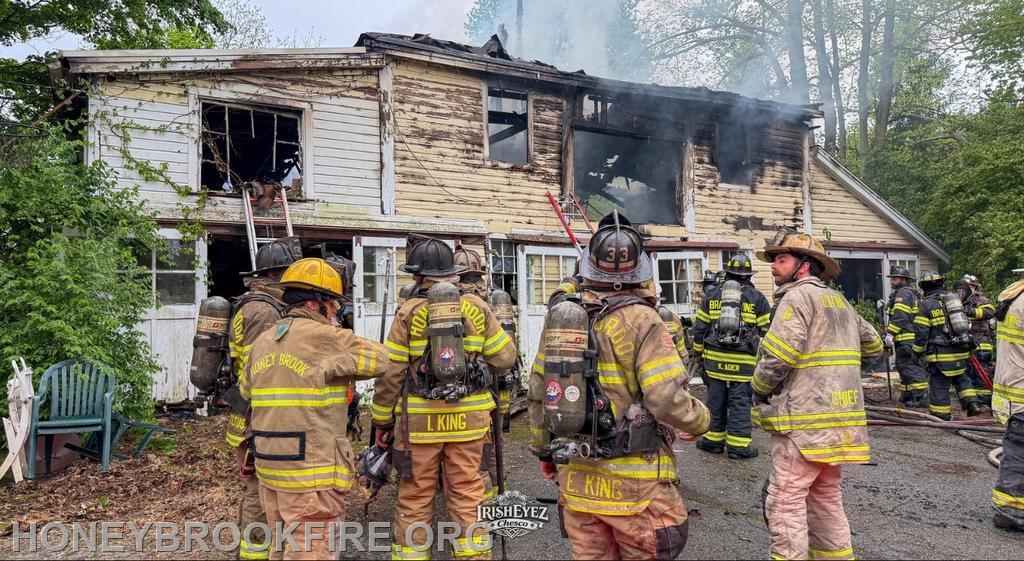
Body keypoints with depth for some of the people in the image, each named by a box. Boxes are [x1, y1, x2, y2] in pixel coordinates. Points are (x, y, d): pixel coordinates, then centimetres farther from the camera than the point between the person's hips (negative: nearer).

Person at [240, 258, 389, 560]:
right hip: (311, 472, -8)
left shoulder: (262, 341, 9)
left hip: (269, 467, 8)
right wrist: (341, 366, 9)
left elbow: (246, 390, 23)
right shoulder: (323, 336, -14)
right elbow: (378, 359, -6)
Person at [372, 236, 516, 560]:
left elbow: (390, 374, -5)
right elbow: (505, 357, 2)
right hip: (468, 418, 2)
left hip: (420, 419, -2)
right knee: (467, 494, 12)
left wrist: (382, 421, 5)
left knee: (415, 498, 11)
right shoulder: (477, 307, 0)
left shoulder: (409, 313, -5)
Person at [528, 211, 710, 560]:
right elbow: (667, 399, -20)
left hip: (576, 479, 5)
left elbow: (537, 392, 7)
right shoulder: (641, 319, -15)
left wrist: (544, 449, 20)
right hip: (633, 484, -5)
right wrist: (700, 420, 2)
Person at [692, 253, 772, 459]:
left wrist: (699, 351, 18)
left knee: (716, 399, 10)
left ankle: (713, 439, 19)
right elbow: (766, 330, 4)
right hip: (744, 362, -2)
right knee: (740, 402, 3)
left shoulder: (711, 294, 7)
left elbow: (699, 327, 9)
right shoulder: (757, 298, 2)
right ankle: (738, 444, 7)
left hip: (714, 358, 2)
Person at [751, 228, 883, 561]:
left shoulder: (798, 295, -10)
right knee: (826, 498, 19)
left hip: (805, 419, -9)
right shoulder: (839, 300, 16)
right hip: (838, 417, 9)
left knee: (785, 501, -4)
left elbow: (777, 357, -20)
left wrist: (759, 390, -4)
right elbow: (873, 346, 28)